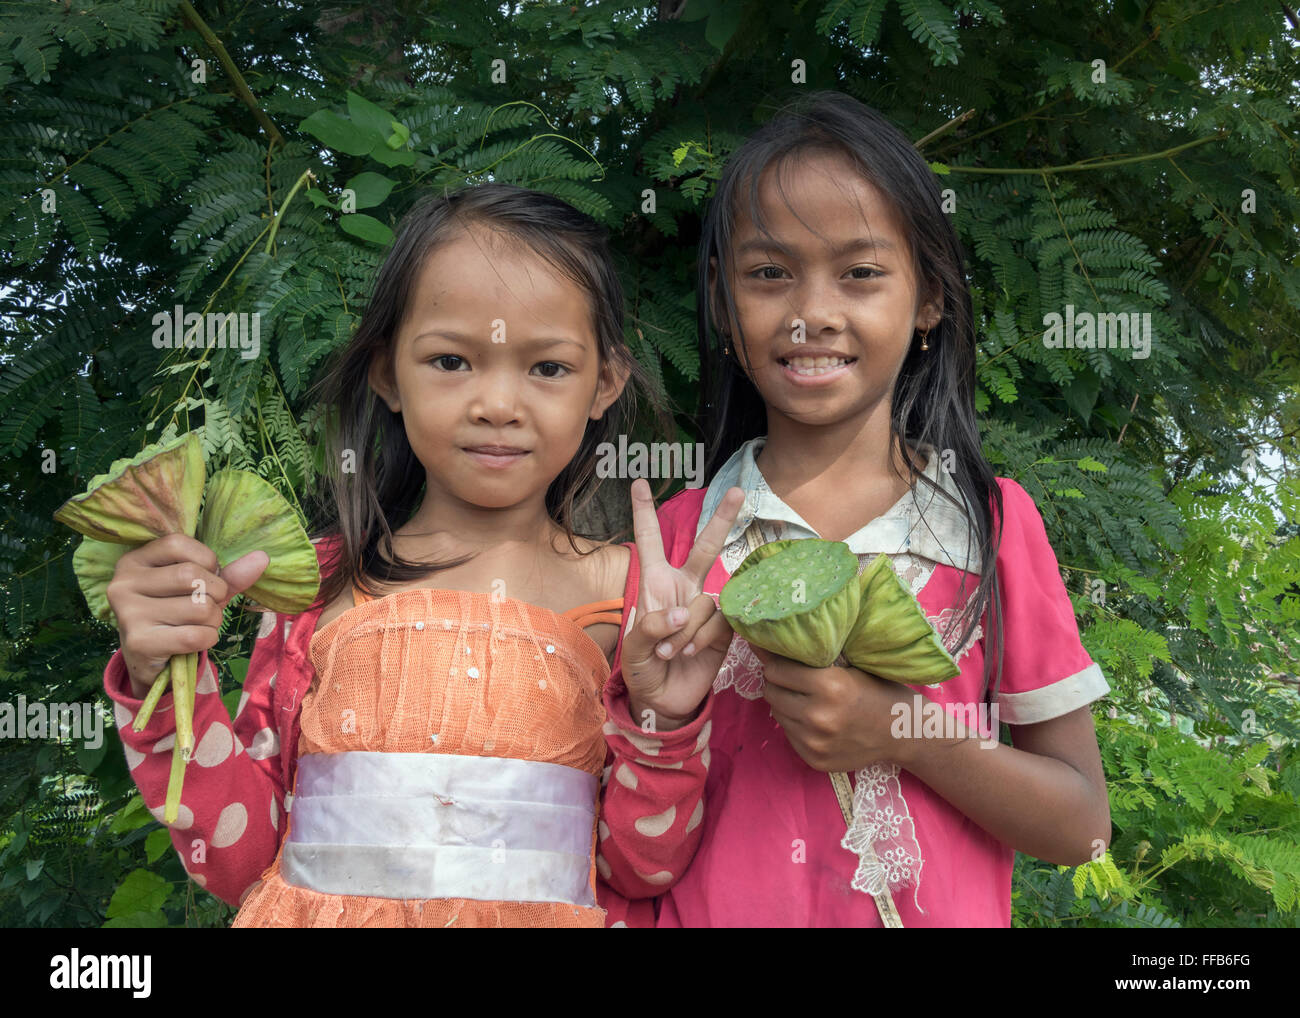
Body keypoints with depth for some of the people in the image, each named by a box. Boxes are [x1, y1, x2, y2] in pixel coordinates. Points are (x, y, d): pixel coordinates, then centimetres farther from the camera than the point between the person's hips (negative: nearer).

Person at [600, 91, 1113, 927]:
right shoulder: (680, 536, -4)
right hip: (711, 908, 1)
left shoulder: (991, 521, -5)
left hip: (942, 908, 0)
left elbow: (1082, 829, -4)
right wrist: (660, 718, -18)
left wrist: (901, 734, -17)